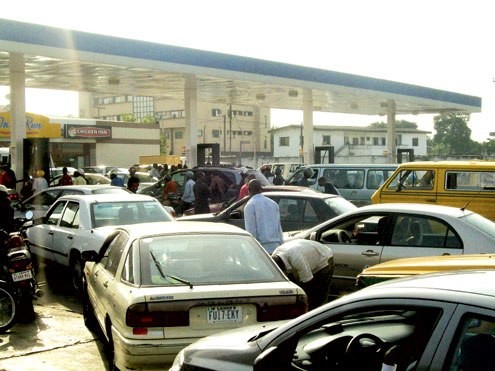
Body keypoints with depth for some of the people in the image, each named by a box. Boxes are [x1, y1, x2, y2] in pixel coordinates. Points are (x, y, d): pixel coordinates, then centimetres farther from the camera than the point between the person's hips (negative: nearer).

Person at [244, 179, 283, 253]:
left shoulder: (250, 205, -5)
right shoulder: (273, 203, 15)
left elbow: (251, 230, -10)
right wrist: (281, 244, 21)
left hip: (261, 247, -6)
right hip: (276, 246, 6)